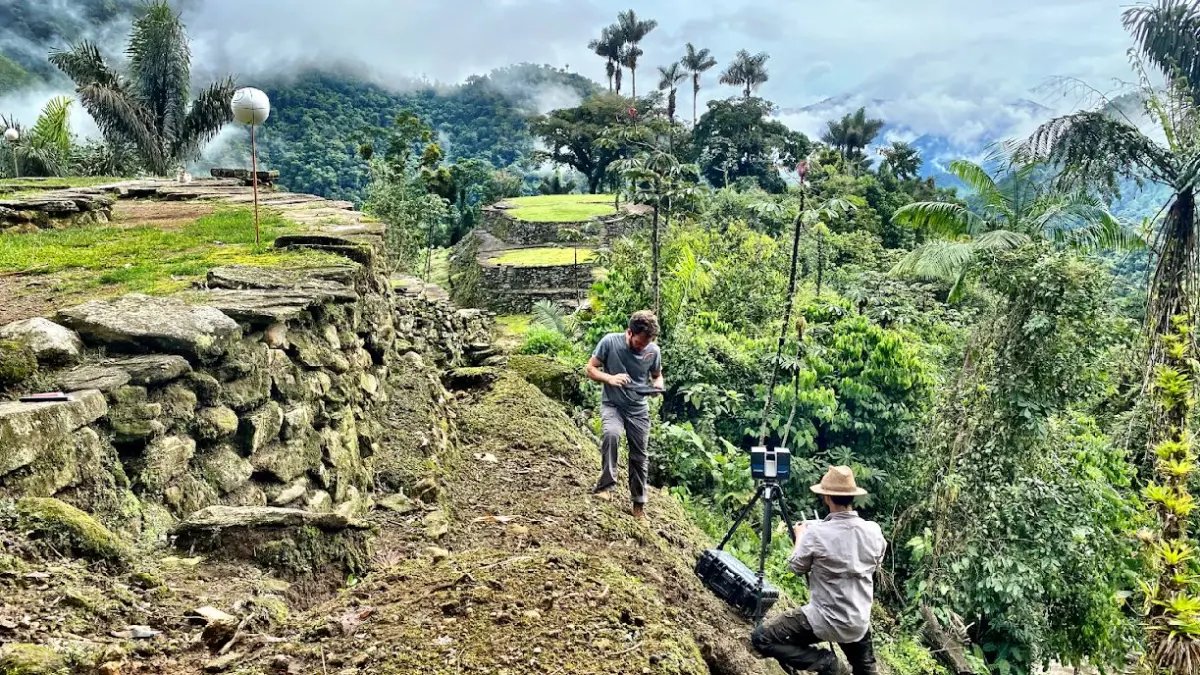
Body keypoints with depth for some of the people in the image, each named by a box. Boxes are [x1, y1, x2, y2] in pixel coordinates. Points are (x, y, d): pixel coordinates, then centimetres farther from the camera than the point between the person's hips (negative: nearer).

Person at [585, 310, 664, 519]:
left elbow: (657, 376, 10)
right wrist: (610, 378, -26)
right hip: (612, 405, -3)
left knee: (640, 457, 7)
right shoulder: (610, 341, -15)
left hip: (639, 409, 3)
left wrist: (657, 384, -14)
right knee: (611, 434, -34)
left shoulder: (654, 351, -7)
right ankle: (606, 485, -25)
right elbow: (590, 369, -7)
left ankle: (639, 504, 23)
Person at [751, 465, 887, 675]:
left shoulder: (817, 533, -20)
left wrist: (800, 537, 16)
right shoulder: (873, 531, -6)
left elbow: (796, 567, -2)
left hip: (825, 621, -6)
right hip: (859, 623, 6)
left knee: (761, 638, -1)